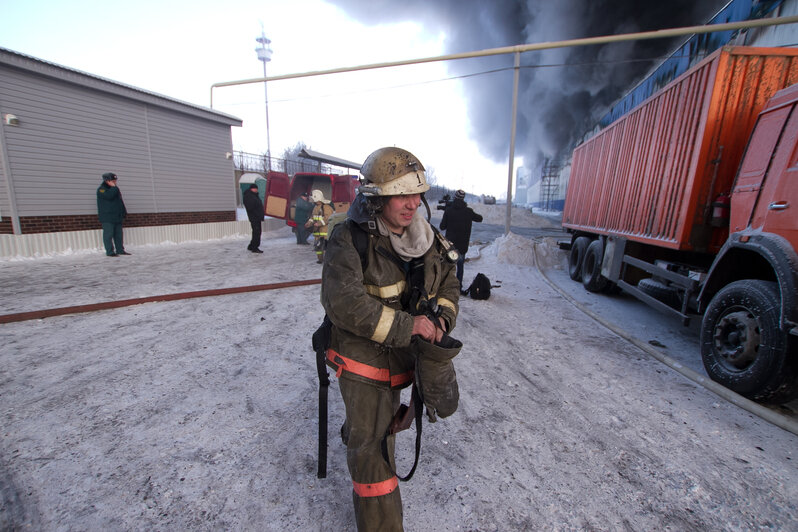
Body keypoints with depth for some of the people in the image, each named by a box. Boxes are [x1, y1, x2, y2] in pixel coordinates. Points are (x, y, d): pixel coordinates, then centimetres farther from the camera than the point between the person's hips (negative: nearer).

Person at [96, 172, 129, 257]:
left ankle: (120, 250, 14)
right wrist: (114, 187, -14)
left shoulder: (115, 189, 19)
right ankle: (110, 252, -7)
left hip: (117, 217, 8)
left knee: (118, 234, 9)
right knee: (108, 234, -7)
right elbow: (109, 196, -26)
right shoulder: (101, 189, -5)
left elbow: (120, 201, 24)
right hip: (107, 218, -8)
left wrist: (124, 212, 19)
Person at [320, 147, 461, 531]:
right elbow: (343, 302, -32)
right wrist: (406, 325, -32)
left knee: (381, 421, 32)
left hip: (404, 355, 6)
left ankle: (356, 434, 65)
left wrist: (441, 319, -15)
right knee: (374, 452, 7)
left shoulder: (425, 238, -4)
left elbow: (448, 284, 5)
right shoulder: (349, 240, -23)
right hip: (362, 359, -5)